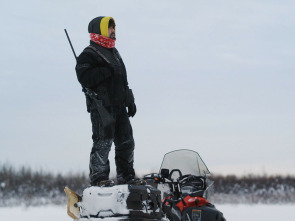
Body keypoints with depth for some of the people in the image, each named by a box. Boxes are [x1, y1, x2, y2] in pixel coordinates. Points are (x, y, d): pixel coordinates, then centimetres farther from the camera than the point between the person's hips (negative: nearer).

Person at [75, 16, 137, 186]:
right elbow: (84, 77, -20)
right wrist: (106, 72, -23)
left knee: (126, 142, 9)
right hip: (101, 105, -8)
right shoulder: (89, 54, -6)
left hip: (119, 106, 8)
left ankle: (127, 176, 18)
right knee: (103, 142, -10)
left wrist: (130, 101, 22)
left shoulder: (114, 52, 22)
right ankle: (99, 178, -6)